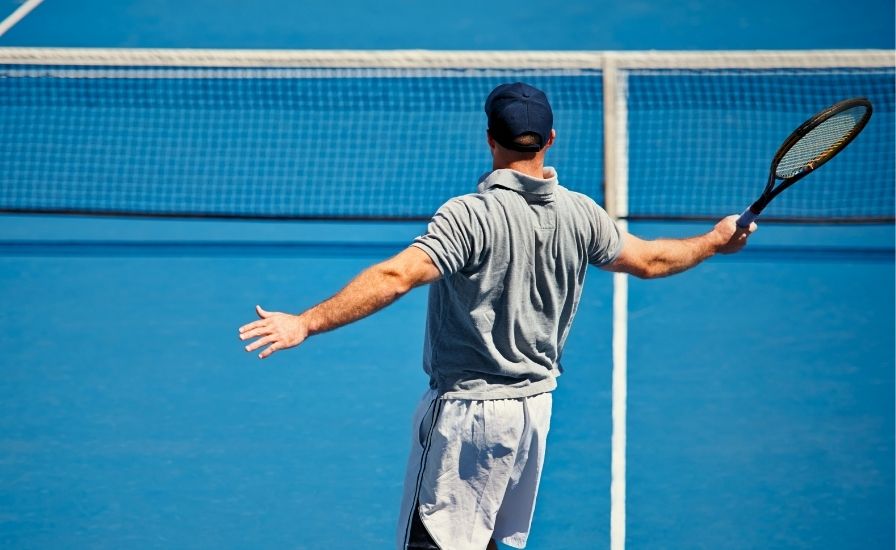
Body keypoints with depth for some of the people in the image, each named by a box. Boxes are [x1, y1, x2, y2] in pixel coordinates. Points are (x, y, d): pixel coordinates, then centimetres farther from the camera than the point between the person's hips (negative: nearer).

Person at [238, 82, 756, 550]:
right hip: (535, 405, 7)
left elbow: (395, 277, -30)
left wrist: (306, 323, -33)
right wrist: (715, 241, 35)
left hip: (468, 410, -7)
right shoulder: (581, 214, 0)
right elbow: (648, 260, 16)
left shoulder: (471, 216, -20)